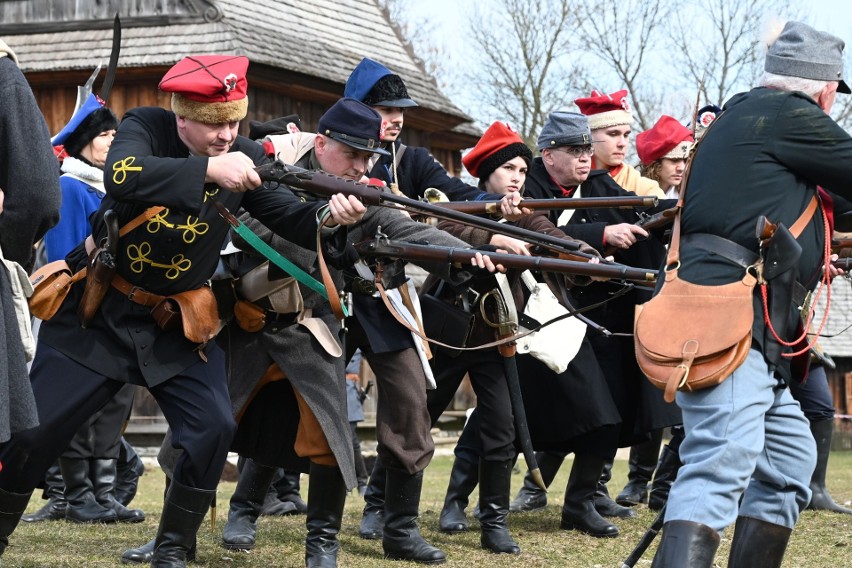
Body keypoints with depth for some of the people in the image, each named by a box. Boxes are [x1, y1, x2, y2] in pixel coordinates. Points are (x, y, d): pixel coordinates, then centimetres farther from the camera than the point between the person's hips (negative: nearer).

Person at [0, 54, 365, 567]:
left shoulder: (246, 157, -4)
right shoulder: (146, 128, -12)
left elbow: (292, 221, -9)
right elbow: (123, 177, -34)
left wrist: (330, 216, -31)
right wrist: (209, 169, -42)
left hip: (179, 326, 3)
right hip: (98, 313, -2)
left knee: (214, 429, -14)